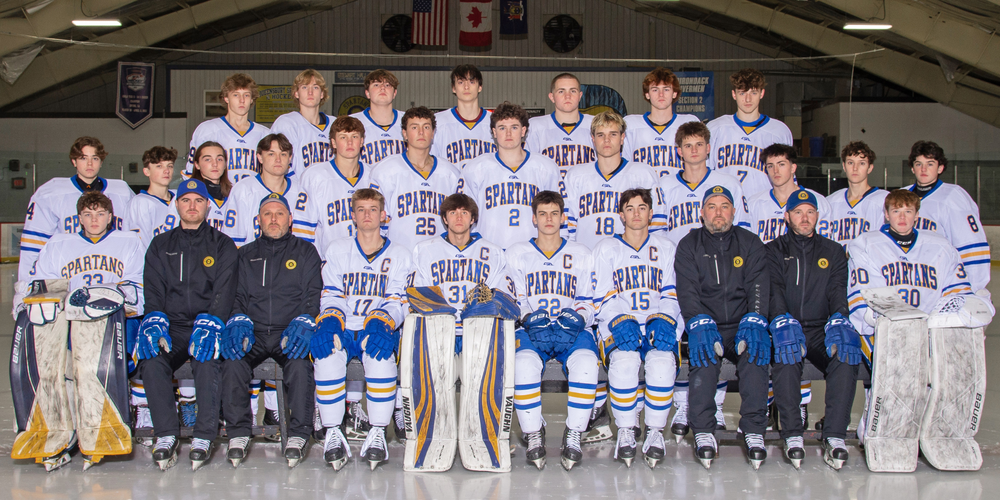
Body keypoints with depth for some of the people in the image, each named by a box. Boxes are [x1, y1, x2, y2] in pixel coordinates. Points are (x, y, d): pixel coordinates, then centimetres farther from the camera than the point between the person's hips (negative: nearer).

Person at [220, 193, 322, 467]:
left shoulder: (305, 252, 15)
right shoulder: (246, 255, 21)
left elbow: (314, 295, 7)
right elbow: (236, 295, 16)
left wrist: (303, 322, -12)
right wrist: (238, 321, -5)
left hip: (290, 333, -2)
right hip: (253, 333, 2)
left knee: (299, 362, -34)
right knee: (232, 360, -29)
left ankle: (298, 436, -23)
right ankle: (238, 434, -18)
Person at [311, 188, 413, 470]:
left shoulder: (399, 256, 14)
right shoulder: (337, 251, 18)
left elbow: (398, 302, 3)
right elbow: (331, 296, 10)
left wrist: (381, 322, -19)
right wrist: (330, 321, -13)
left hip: (379, 329, -1)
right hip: (342, 329, 1)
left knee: (380, 353, -37)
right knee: (326, 354, -33)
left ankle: (377, 434, -29)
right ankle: (333, 434, -26)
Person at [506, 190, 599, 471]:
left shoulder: (581, 254, 18)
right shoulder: (517, 254, 17)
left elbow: (588, 301, 14)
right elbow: (513, 300, 11)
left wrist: (578, 315, -9)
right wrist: (528, 317, -11)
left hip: (572, 330, 0)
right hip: (531, 329, 0)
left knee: (585, 361, -35)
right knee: (524, 362, -35)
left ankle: (574, 435, -23)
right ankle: (533, 435, -20)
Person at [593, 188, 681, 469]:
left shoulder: (665, 249, 18)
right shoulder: (606, 249, 13)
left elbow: (671, 295, 10)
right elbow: (604, 298, 3)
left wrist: (663, 321, -12)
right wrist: (620, 323, -17)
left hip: (658, 324, 1)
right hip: (618, 326, -1)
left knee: (662, 360, -34)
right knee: (624, 360, -35)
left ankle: (655, 432, -20)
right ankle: (625, 432, -21)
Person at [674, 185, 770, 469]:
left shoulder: (750, 243, 13)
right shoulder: (689, 246, 10)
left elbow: (759, 286, 1)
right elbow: (687, 291, -2)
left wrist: (753, 321, -16)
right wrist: (700, 324, -19)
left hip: (741, 325, 1)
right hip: (706, 325, -1)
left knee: (755, 351, -30)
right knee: (703, 352, -32)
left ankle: (752, 430, -23)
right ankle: (703, 432, -28)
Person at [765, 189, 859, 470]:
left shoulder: (833, 252, 17)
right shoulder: (773, 251, 12)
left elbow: (837, 289, 2)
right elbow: (772, 289, -5)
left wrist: (838, 320, -20)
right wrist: (783, 321, -26)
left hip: (821, 329, 2)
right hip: (787, 328, -2)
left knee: (846, 355, -30)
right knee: (785, 359, -35)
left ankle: (835, 436, -29)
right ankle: (792, 435, -27)